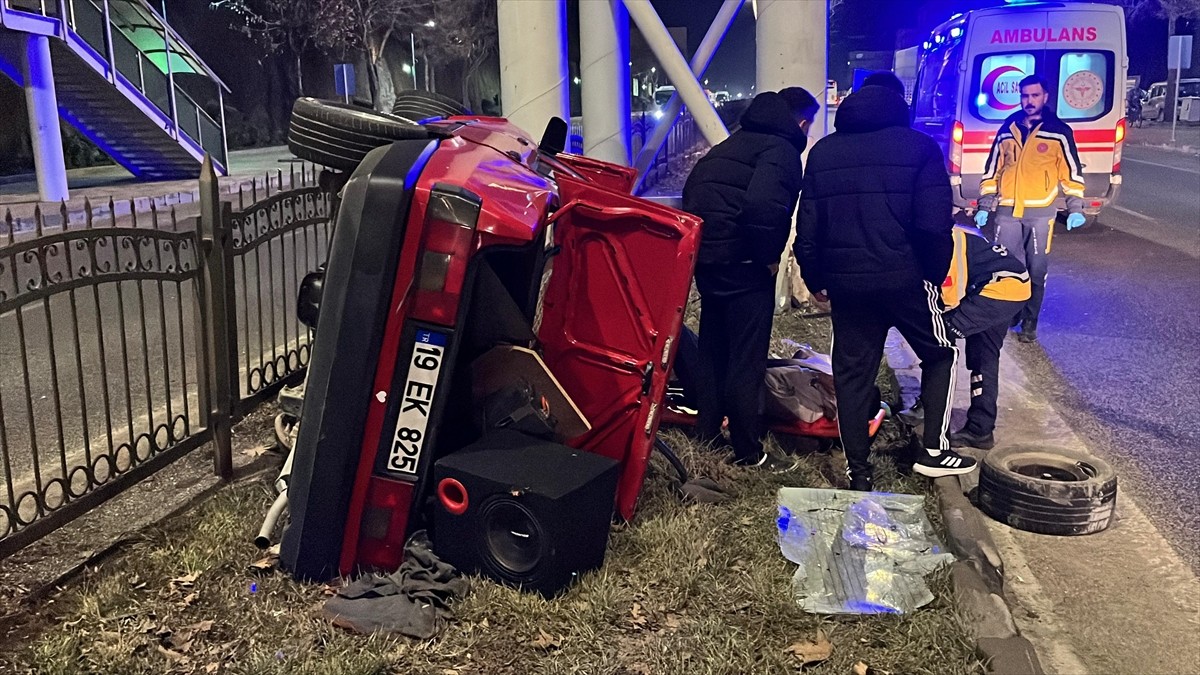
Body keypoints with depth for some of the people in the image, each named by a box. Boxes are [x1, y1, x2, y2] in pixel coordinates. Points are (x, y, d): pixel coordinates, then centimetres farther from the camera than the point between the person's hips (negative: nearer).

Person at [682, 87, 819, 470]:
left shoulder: (731, 144, 19)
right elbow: (763, 205, -28)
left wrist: (704, 244, 17)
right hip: (743, 267, -9)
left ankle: (707, 429, 29)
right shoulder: (781, 149, -10)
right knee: (746, 360, -2)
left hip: (705, 258, 9)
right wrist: (769, 257, -15)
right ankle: (748, 451, 6)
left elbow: (692, 191, 20)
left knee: (713, 348, 19)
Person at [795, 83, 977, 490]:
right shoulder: (919, 147, 0)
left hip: (845, 281, 3)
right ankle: (935, 450, 13)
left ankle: (858, 470, 13)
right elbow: (935, 225, -9)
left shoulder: (822, 153, 11)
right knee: (941, 354, 17)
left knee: (852, 372, 10)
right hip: (905, 277, -3)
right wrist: (936, 274, 3)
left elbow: (808, 229, 8)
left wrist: (815, 280, 17)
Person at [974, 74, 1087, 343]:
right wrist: (985, 206, 8)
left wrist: (1075, 208, -3)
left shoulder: (1058, 131, 0)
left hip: (1040, 213, -2)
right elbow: (992, 170, 13)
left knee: (1036, 270, 3)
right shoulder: (1007, 129, 9)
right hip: (1007, 212, 2)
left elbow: (1072, 171, 4)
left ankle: (1029, 323, 13)